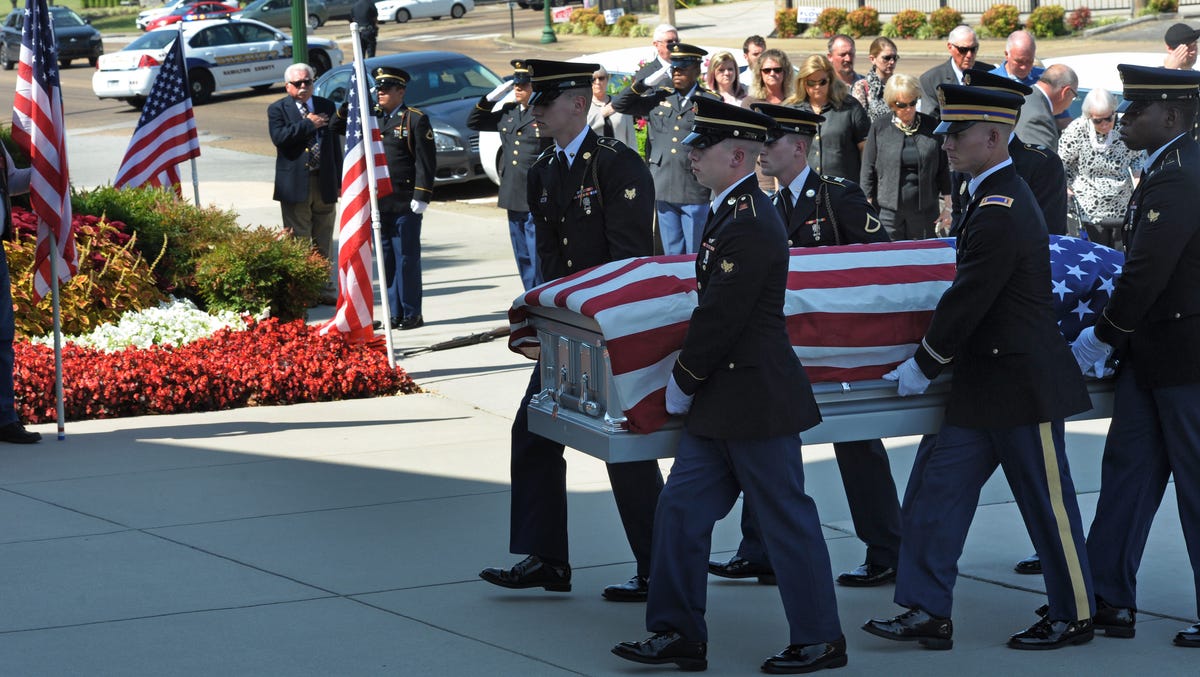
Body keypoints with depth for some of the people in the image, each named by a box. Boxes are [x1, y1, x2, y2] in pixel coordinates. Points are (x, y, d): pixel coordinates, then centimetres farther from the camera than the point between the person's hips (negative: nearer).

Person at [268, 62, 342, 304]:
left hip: (324, 183, 4)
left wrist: (339, 180, 8)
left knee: (324, 242, 10)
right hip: (296, 184, -4)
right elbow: (279, 137, -18)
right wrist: (309, 124, -13)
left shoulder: (326, 107, 11)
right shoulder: (277, 110, 1)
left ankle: (325, 288, 17)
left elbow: (335, 145, 12)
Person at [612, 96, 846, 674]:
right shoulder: (732, 214, 12)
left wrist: (683, 381, -9)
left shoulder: (750, 224, -20)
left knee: (787, 520, 0)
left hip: (756, 401, -10)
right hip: (723, 403, 10)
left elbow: (721, 317, -20)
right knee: (681, 511, 9)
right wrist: (690, 381, 14)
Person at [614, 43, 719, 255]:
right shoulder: (658, 98, 10)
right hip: (664, 190, 3)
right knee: (671, 255, 9)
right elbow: (619, 104, 11)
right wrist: (648, 82, 1)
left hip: (696, 192, -3)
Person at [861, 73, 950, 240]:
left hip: (925, 212, 1)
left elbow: (944, 169, 8)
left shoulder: (930, 126, 5)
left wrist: (947, 207, 6)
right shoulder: (879, 128, 2)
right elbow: (868, 172, 4)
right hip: (888, 212, -1)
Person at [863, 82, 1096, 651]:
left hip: (1022, 384, -10)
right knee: (936, 488, 6)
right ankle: (929, 614, 8)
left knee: (1046, 502, 3)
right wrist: (928, 362, 21)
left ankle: (1074, 616, 17)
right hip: (983, 381, 10)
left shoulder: (1001, 212, -22)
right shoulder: (997, 197, 10)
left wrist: (924, 364, -9)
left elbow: (967, 301, -20)